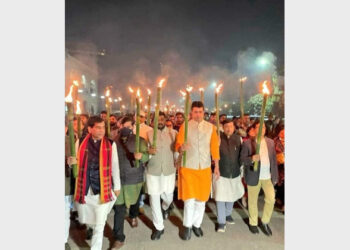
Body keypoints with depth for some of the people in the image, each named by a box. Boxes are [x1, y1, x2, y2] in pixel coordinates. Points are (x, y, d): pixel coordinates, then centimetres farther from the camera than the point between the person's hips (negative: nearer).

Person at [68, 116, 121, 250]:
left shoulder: (110, 144, -5)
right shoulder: (80, 142, -3)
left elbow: (115, 166, 2)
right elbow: (77, 162, 7)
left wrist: (117, 186, 6)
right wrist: (71, 161, -17)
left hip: (103, 189, -2)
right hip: (84, 189, 2)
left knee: (100, 225, 7)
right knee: (84, 219, 22)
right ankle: (94, 227, 56)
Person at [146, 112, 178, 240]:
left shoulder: (173, 133, 1)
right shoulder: (149, 133, 0)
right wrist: (148, 151, -24)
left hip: (169, 169, 1)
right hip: (153, 170, 0)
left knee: (168, 196, 12)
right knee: (154, 198, 3)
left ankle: (165, 207, 51)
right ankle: (159, 227, 22)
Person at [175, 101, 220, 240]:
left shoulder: (211, 127, 3)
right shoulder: (185, 126, -3)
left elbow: (215, 147, 6)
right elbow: (178, 145, -6)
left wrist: (217, 166, 5)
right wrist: (181, 148, -30)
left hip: (205, 168, 2)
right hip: (188, 167, -2)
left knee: (201, 199, 11)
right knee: (189, 199, -2)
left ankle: (196, 224, 32)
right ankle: (187, 226, 21)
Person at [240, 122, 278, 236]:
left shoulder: (270, 142, 6)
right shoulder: (247, 143, -7)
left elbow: (274, 159, 9)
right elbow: (242, 159, -10)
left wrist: (275, 176, 7)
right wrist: (252, 158, -29)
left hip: (268, 176, 3)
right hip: (254, 176, -3)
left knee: (271, 199, 1)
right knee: (253, 201, 10)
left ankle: (265, 222, 25)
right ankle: (253, 223, 31)